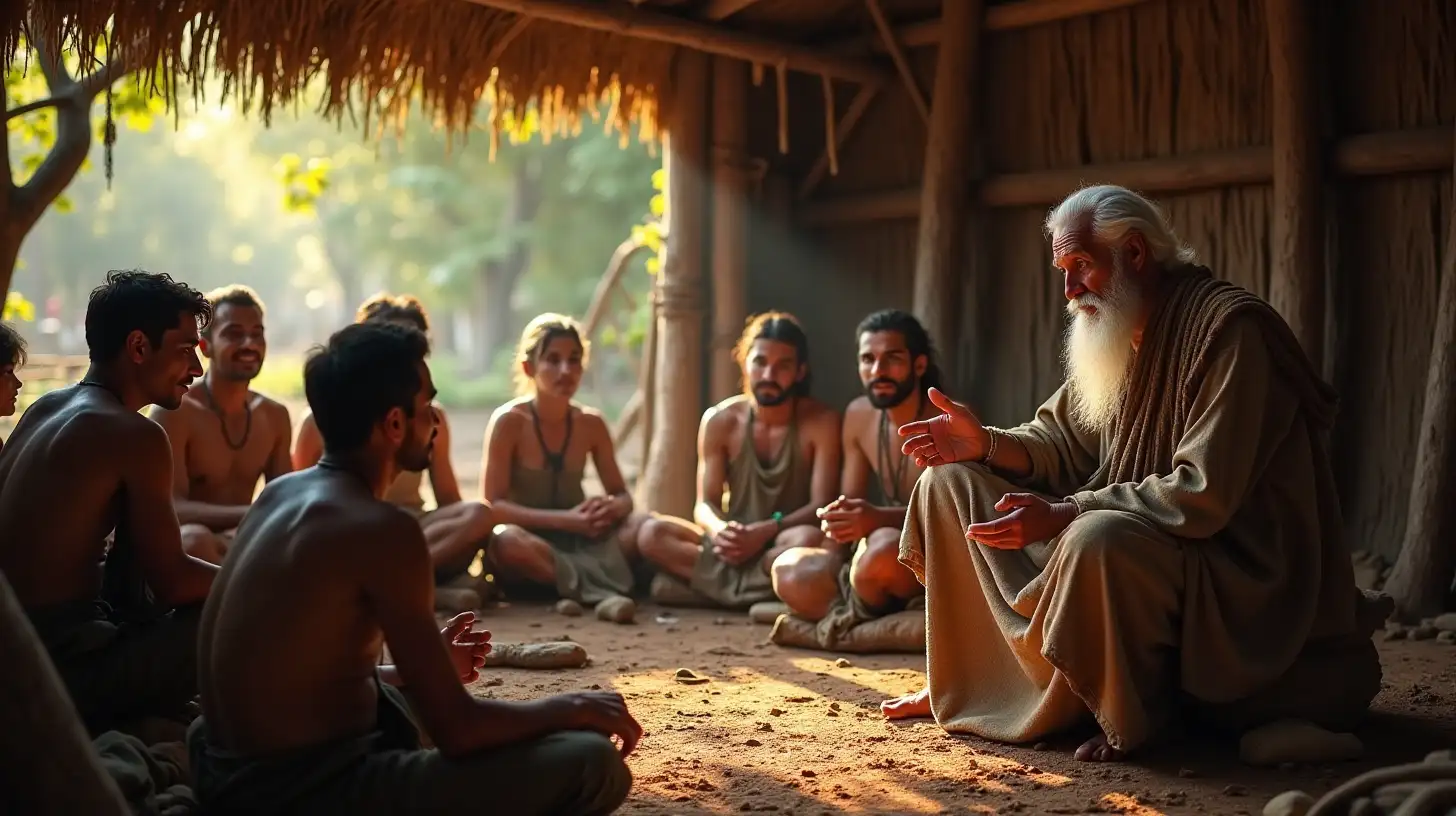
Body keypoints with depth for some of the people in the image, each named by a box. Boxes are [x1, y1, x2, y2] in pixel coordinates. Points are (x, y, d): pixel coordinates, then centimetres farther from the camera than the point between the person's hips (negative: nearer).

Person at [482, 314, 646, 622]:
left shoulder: (591, 423, 1)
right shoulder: (509, 421, -11)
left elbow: (623, 495, 6)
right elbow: (493, 506, -16)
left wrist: (611, 508, -20)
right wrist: (565, 519, -25)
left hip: (577, 542, 4)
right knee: (506, 540, -38)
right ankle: (604, 588, -34)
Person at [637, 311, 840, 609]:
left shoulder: (821, 422, -8)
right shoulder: (719, 421, 0)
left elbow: (821, 506, -13)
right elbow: (705, 504, -1)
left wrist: (765, 531, -29)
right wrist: (719, 530, -26)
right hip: (734, 544, 3)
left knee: (810, 539, -38)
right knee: (652, 533, -23)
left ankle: (698, 581, -24)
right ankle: (765, 587, -25)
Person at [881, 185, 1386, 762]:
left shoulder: (1230, 328, -19)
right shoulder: (1114, 334, 7)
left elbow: (1204, 494, -27)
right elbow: (1063, 444, 10)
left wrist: (1063, 513, -28)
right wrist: (986, 444, -11)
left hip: (1227, 562, -9)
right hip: (1125, 540, 9)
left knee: (1101, 538, -41)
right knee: (949, 484, 4)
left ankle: (1131, 717, -14)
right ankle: (957, 685, 8)